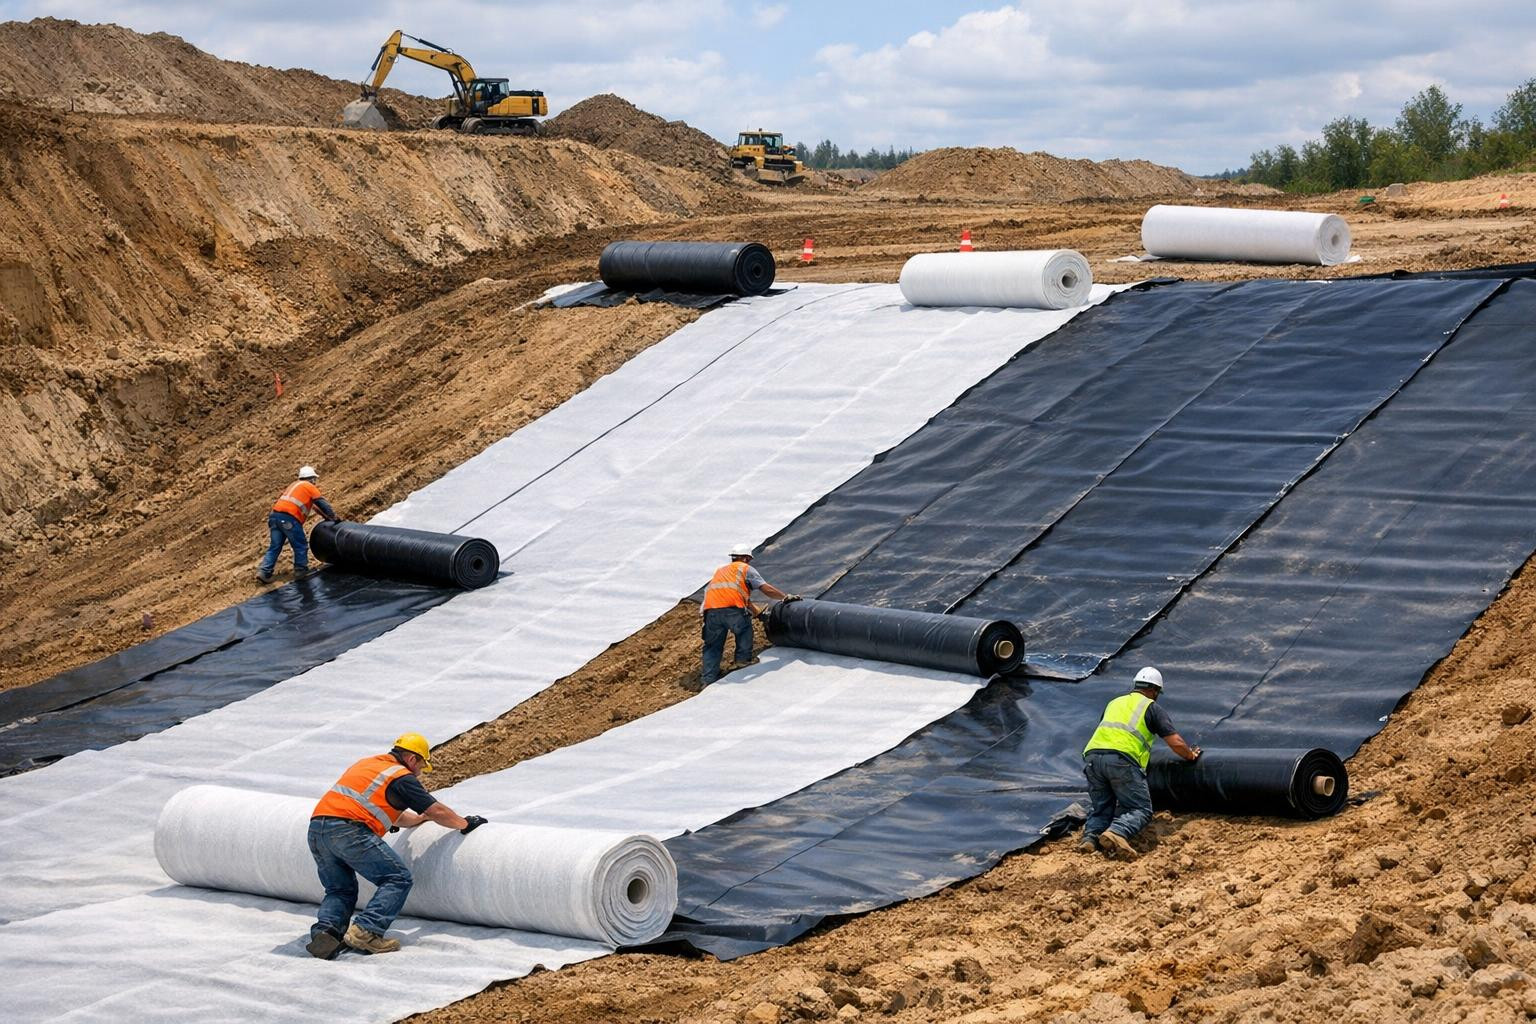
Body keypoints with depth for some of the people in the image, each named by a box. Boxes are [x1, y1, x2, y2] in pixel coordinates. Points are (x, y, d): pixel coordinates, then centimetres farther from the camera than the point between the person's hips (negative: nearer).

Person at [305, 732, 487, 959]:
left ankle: (325, 930, -7)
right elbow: (438, 811, 6)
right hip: (348, 830, -8)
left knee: (340, 890, 20)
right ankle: (365, 930, -15)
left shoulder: (367, 764, 29)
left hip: (316, 827, 8)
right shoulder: (402, 778, 4)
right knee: (398, 878, 0)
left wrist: (423, 818, 48)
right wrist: (466, 824, 22)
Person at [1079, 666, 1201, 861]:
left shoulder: (1115, 703, 31)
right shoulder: (1152, 708, 15)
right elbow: (1176, 743, 8)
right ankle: (1116, 832, -29)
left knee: (1101, 808, 18)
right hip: (1122, 758, -5)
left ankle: (1091, 835, -11)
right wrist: (1191, 755, 29)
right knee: (1140, 809, 0)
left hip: (1092, 755, 5)